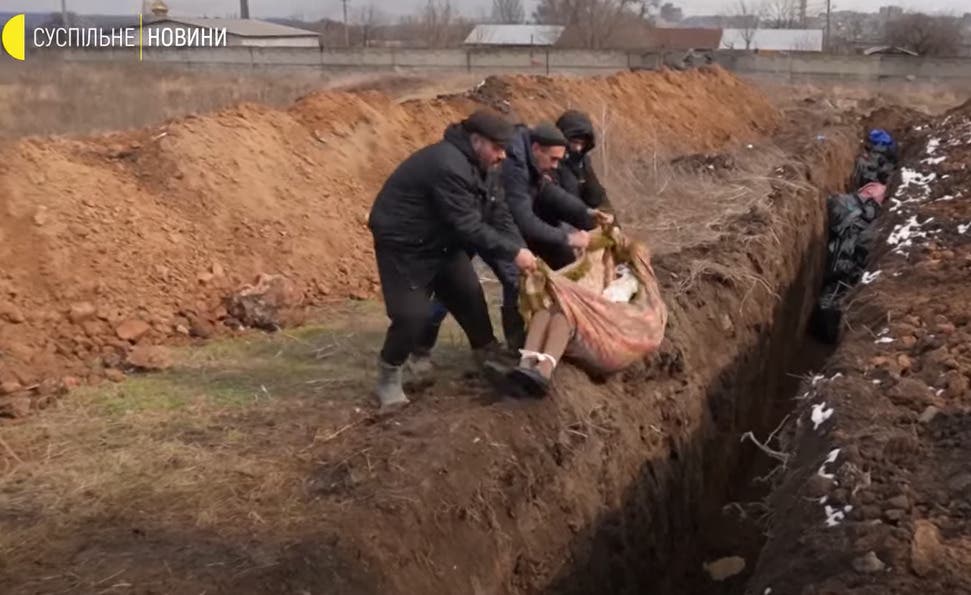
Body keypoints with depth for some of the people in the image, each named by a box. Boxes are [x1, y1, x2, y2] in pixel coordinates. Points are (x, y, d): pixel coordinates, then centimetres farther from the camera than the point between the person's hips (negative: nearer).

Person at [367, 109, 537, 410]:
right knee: (413, 314, -15)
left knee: (470, 296, 10)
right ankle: (388, 377, 5)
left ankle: (490, 357, 30)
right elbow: (469, 227, -33)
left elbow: (500, 216, -1)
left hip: (441, 241, 9)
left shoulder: (482, 167, 1)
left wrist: (521, 250, -15)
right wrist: (513, 253, -29)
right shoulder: (448, 166, -31)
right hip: (402, 245, -9)